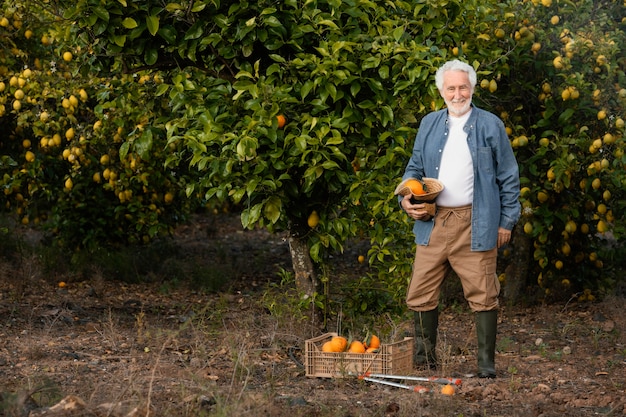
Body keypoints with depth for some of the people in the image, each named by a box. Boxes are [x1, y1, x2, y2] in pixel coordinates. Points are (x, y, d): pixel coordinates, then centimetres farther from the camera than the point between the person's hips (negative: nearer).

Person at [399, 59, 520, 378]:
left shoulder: (490, 126, 3)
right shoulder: (429, 124, 14)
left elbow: (508, 177, 5)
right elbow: (414, 169, 20)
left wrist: (506, 221, 0)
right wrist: (407, 198, 0)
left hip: (475, 226, -4)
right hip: (433, 223, 4)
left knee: (482, 296, -2)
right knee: (421, 295, 4)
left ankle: (486, 365, 7)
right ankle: (423, 361, 17)